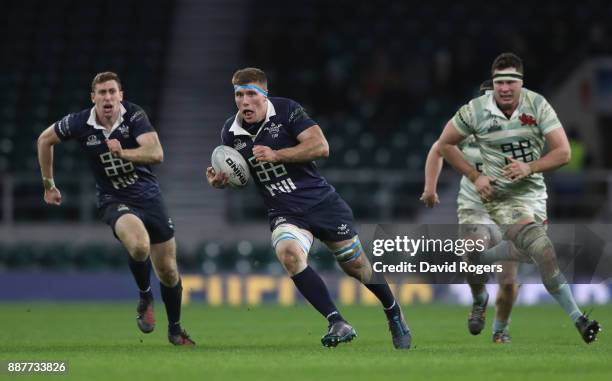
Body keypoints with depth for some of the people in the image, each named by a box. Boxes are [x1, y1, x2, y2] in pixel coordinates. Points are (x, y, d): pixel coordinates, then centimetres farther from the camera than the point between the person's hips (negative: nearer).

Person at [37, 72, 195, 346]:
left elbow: (156, 153, -26)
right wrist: (49, 184, 15)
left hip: (149, 196, 1)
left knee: (168, 272, 7)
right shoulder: (79, 124, -10)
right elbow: (45, 140, 10)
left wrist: (123, 153, -40)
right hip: (114, 200, -1)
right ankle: (145, 297, -3)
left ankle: (175, 328, 33)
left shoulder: (134, 116, -13)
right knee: (139, 246, -34)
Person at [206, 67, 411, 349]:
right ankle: (337, 324, -29)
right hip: (284, 214, 2)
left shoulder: (286, 110, -12)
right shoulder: (230, 132, -1)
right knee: (288, 252, -31)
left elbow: (320, 146, -20)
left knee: (356, 265, 7)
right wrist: (219, 180, -8)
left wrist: (275, 155, -25)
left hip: (321, 201, -2)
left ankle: (394, 314, 37)